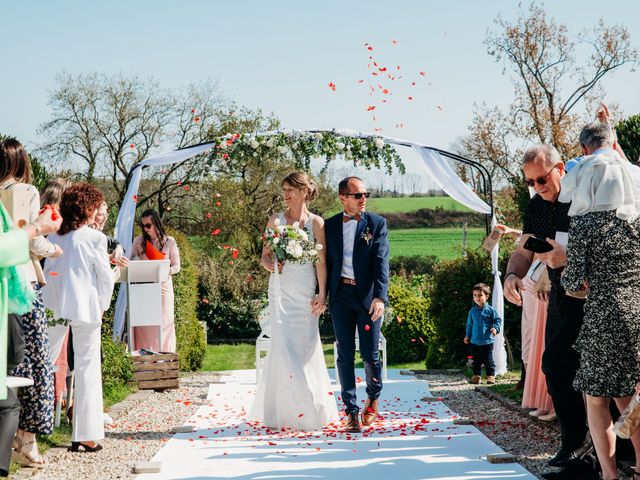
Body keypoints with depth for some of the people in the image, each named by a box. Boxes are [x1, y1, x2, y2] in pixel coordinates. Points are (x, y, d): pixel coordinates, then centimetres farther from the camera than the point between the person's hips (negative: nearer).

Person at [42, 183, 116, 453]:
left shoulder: (53, 238, 6)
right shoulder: (94, 238, -7)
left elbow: (48, 272, 8)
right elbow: (106, 276, -4)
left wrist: (52, 305, 13)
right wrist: (102, 306, 9)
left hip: (55, 309, 4)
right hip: (86, 309, -4)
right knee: (87, 369, 1)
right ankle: (87, 435, 3)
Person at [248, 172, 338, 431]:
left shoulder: (316, 222, 2)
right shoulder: (275, 220, 6)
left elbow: (321, 261, -1)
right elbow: (265, 255, 10)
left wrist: (322, 294, -8)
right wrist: (270, 264, -13)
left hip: (306, 291, -1)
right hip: (281, 290, 1)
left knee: (306, 345, 2)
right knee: (283, 344, -7)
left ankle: (311, 410, 17)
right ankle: (286, 410, 2)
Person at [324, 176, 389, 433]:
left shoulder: (377, 223, 0)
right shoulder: (330, 225, 8)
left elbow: (381, 262, -8)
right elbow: (326, 261, 12)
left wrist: (380, 297, -19)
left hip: (368, 295, -2)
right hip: (340, 295, 2)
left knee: (370, 355, 0)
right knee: (345, 356, 2)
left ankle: (373, 399, 28)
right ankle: (351, 411, 8)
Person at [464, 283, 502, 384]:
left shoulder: (490, 310, -4)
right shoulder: (472, 311, 7)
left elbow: (498, 320, 0)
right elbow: (469, 325, 15)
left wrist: (496, 328, -17)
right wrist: (467, 335, 11)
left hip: (487, 341, -4)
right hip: (475, 341, 4)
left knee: (488, 360, 0)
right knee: (476, 360, 10)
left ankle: (491, 375, 9)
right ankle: (477, 375, 19)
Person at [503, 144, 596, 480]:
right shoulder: (536, 206, 9)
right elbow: (523, 251, 12)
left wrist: (567, 258, -30)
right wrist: (512, 275, -8)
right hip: (561, 297, 8)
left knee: (555, 361, -18)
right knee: (560, 371, 8)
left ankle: (576, 444, -4)